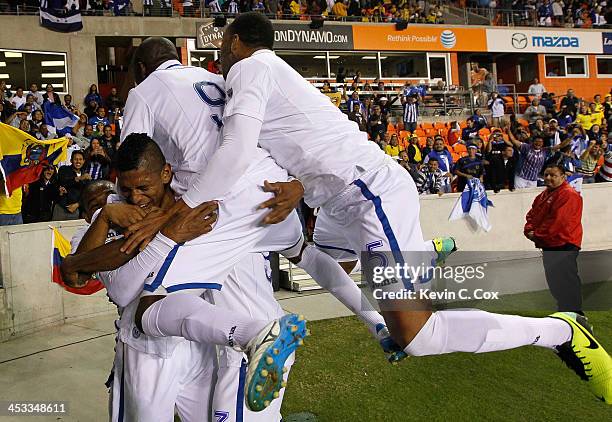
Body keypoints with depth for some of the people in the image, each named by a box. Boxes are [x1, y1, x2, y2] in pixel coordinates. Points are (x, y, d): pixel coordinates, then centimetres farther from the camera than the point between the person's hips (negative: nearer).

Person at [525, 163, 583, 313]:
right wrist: (529, 230, -5)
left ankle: (574, 313, 3)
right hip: (548, 246, 10)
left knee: (567, 281, -6)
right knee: (553, 280, 18)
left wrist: (538, 235, -16)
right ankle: (563, 310, 32)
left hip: (564, 245, -10)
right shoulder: (544, 195, 15)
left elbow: (557, 221, -23)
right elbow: (532, 214, 14)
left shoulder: (569, 195, -16)